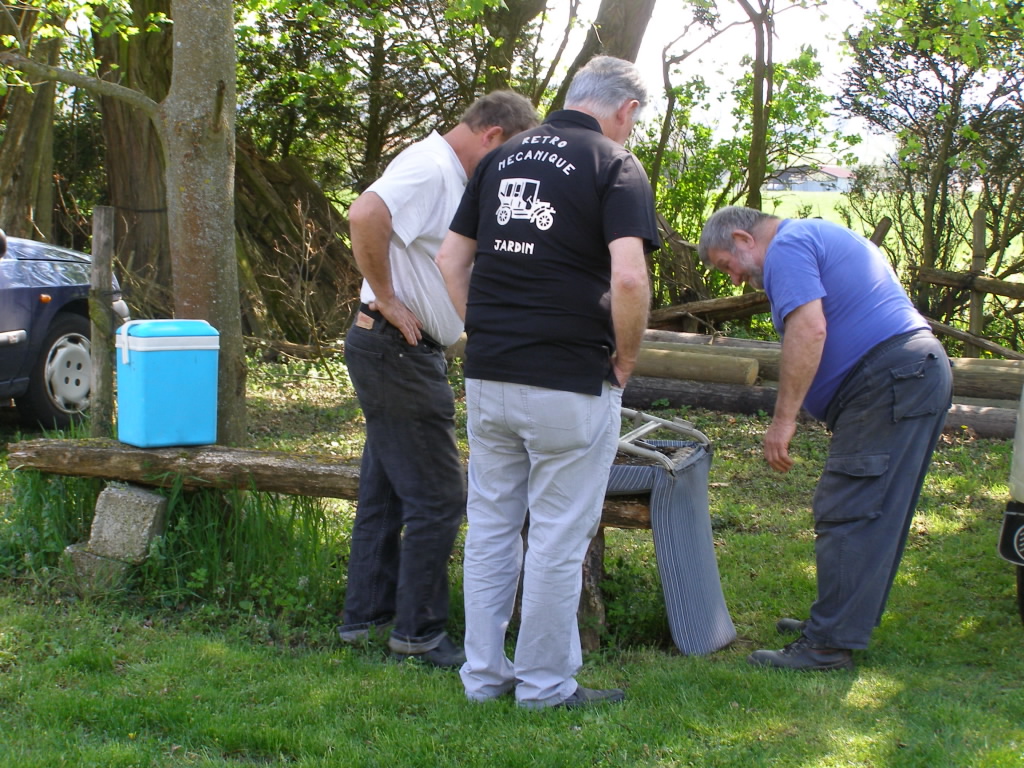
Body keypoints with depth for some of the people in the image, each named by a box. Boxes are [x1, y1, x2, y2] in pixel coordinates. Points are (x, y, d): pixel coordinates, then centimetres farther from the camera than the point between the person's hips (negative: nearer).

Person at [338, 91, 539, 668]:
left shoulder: (448, 175, 15)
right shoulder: (431, 168, -17)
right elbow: (365, 216, -34)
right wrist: (386, 297, -24)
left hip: (406, 354, 11)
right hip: (398, 352, -11)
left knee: (386, 492, 16)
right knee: (439, 497, -5)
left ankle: (365, 616, 26)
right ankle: (419, 632, 5)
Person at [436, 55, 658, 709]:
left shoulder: (502, 158, 12)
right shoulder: (615, 166, -7)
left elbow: (451, 258, 12)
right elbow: (629, 278, -20)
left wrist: (485, 333, 14)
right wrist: (625, 360, -6)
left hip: (487, 377, 6)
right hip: (570, 383, -6)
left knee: (490, 526, 14)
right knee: (558, 537, 4)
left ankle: (484, 674, 23)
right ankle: (545, 684, 14)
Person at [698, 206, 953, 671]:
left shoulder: (787, 247, -7)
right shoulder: (820, 235, 26)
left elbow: (809, 329, -21)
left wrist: (783, 419, -20)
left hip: (889, 382, -11)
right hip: (923, 371, 11)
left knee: (846, 516, -9)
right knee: (875, 515, 15)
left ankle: (829, 645, -7)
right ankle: (848, 621, 24)